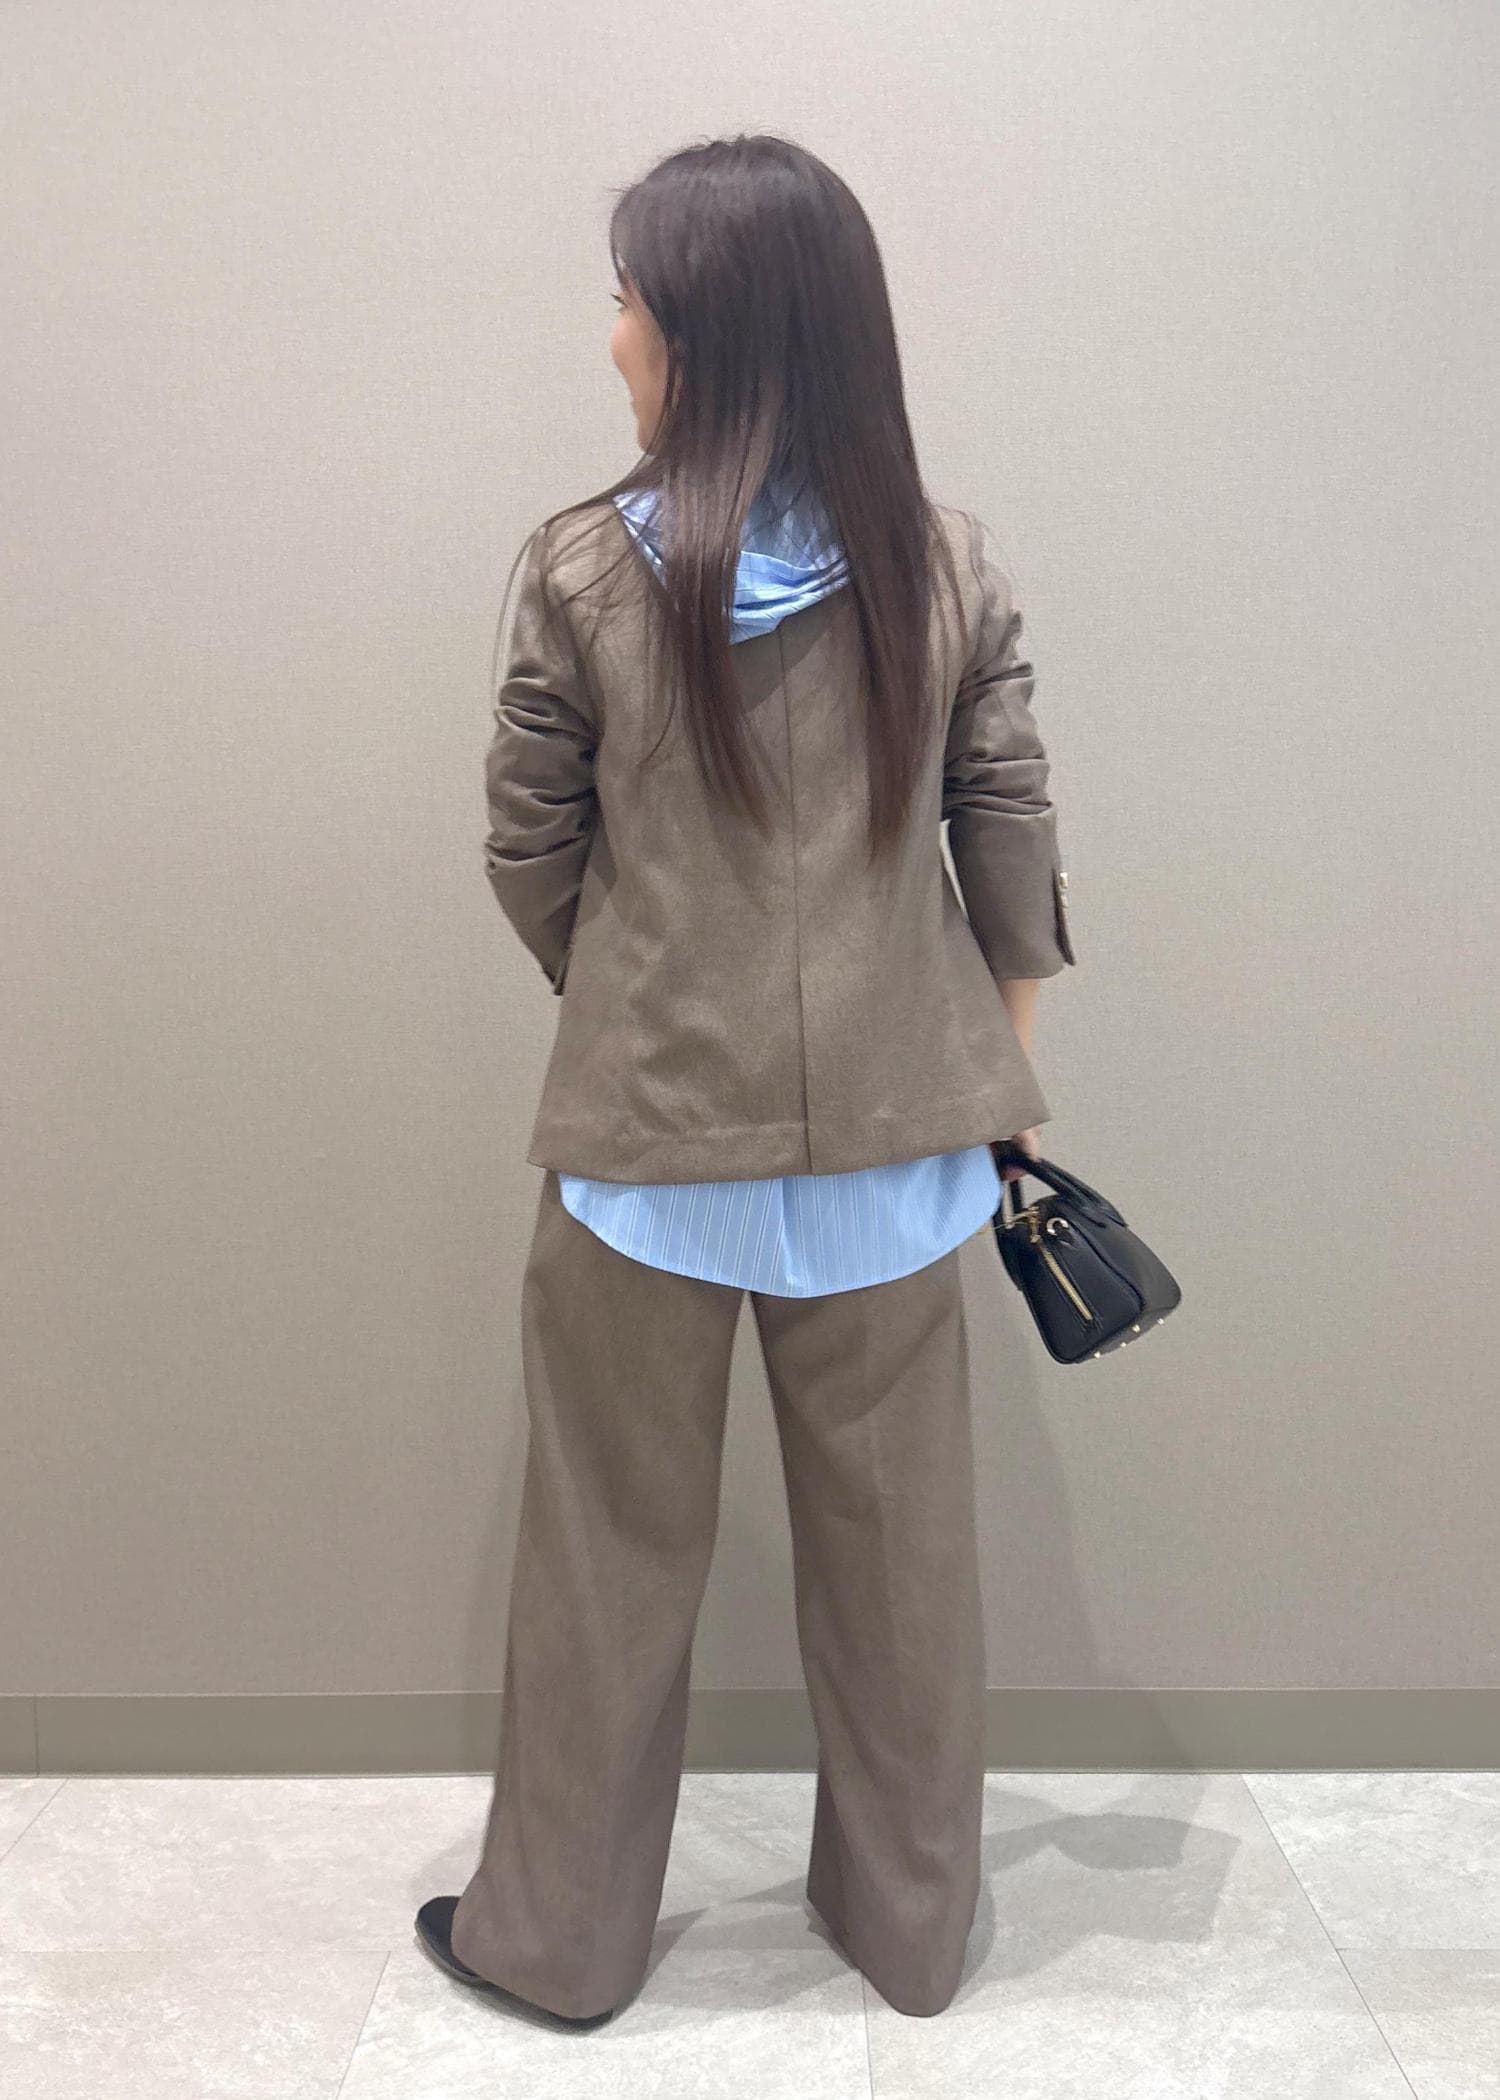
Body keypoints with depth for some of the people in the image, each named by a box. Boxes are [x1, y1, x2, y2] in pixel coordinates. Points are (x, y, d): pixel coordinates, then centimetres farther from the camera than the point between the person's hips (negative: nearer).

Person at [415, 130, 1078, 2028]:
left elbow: (530, 853, -2)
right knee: (897, 1538, 17)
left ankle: (556, 1934, 34)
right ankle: (910, 1923, 37)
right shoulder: (950, 564, -3)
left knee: (613, 1544, 15)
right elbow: (1010, 837, 1)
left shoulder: (583, 572, -10)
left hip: (647, 1134, -2)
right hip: (894, 1138, 3)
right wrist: (1010, 1078, 13)